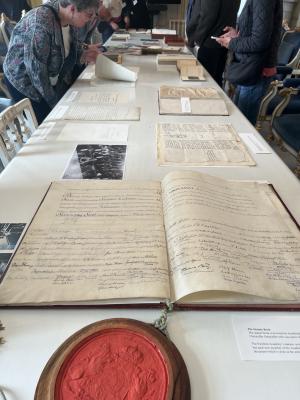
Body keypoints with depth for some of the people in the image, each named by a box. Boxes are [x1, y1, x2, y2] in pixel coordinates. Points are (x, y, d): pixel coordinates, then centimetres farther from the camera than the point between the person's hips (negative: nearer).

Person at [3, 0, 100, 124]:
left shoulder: (71, 20, -8)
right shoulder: (40, 23, -31)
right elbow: (36, 70, -29)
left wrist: (83, 54, -11)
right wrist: (55, 103, -21)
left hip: (52, 81, 7)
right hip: (25, 83, -7)